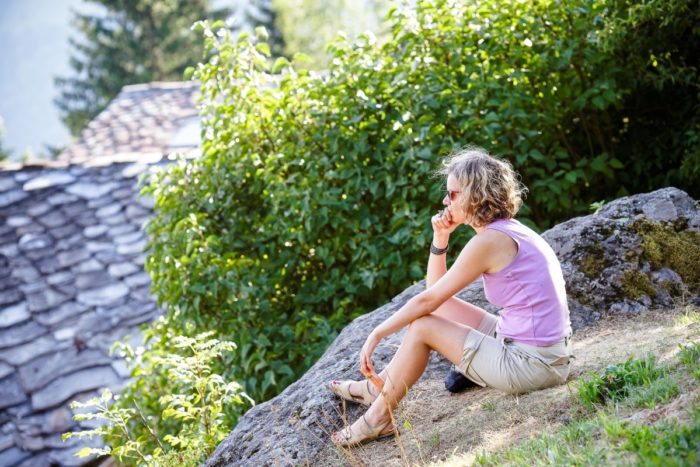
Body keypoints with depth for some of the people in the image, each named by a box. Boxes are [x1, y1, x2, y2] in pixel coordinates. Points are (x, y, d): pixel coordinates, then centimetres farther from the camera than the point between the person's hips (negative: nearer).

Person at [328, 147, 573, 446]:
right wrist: (440, 238, 2)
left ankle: (378, 418, 11)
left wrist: (376, 334, -5)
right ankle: (379, 386, 26)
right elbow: (435, 287, 15)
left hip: (531, 365, -9)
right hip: (546, 355, 9)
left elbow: (427, 300, -13)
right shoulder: (506, 230, 10)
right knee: (440, 307, 14)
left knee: (422, 325, -3)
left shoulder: (490, 240, -18)